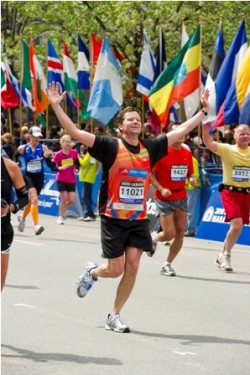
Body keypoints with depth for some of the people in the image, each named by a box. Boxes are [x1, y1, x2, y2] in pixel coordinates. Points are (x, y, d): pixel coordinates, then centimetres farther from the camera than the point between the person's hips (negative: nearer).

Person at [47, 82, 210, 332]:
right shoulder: (111, 147, -8)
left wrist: (204, 109, 13)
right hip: (113, 219, -4)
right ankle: (91, 272, 33)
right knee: (116, 269, -2)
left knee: (132, 267, -2)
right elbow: (74, 132, -15)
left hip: (139, 220, 4)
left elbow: (182, 130, 12)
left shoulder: (150, 148, 4)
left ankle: (114, 316, 11)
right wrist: (55, 105, -24)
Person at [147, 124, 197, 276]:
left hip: (181, 197, 5)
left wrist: (192, 179, -6)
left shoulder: (187, 153, 4)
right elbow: (150, 174, -10)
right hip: (164, 198, -5)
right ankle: (154, 238, 27)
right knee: (169, 234, -9)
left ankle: (168, 265, 14)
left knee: (180, 232, 0)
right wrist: (161, 189, -20)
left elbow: (190, 173, 16)